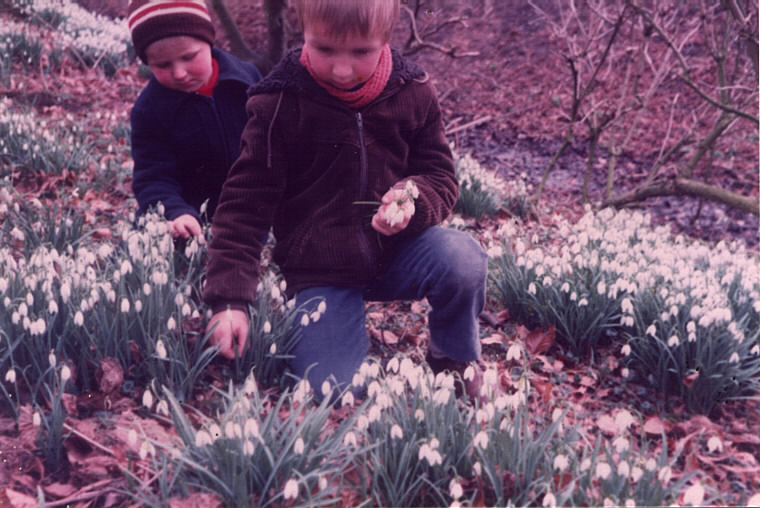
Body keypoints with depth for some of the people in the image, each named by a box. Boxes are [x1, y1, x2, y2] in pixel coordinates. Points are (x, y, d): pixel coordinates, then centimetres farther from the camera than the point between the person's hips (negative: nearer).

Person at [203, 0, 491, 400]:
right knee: (329, 386, -19)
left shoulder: (413, 93, -3)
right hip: (320, 272, -2)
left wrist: (414, 199, -20)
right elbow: (244, 203, -8)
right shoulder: (278, 105, -10)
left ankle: (455, 360, 1)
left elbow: (440, 176, 6)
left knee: (462, 258, -30)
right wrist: (229, 298, -16)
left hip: (399, 251, 2)